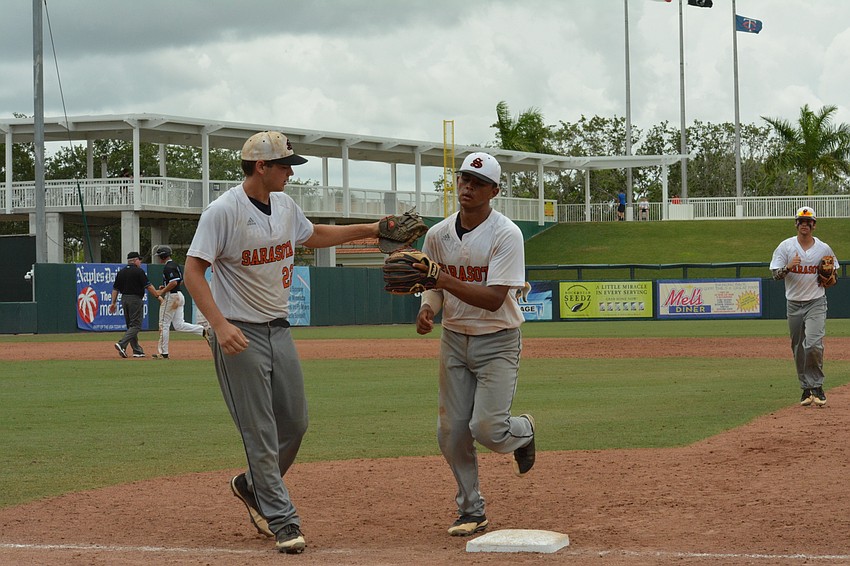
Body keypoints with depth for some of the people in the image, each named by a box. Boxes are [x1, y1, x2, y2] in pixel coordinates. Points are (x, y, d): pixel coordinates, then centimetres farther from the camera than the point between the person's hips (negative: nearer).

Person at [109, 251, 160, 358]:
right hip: (135, 299, -7)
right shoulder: (139, 271, -8)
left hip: (124, 299, 7)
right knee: (135, 325, -6)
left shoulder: (121, 272, 10)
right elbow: (148, 286, -11)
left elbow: (115, 289, 9)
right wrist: (158, 296, -5)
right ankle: (122, 344, -23)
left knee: (130, 325, 12)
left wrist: (113, 303, 12)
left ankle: (137, 350, 11)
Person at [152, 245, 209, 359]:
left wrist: (162, 291, -16)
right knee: (179, 325, 9)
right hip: (179, 296, 10)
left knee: (164, 325, -1)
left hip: (170, 297, -10)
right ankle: (204, 331, -5)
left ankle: (163, 353, 2)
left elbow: (173, 282, -26)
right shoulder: (175, 265, 16)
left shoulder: (168, 267, -16)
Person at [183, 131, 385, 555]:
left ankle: (253, 486, 33)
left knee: (295, 423, 11)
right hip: (240, 335, -8)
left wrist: (369, 230, 23)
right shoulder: (223, 211, -16)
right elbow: (193, 270, -19)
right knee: (261, 432, -5)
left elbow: (313, 235, 28)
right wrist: (220, 325, -29)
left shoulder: (284, 205, 8)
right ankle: (281, 520, 1)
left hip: (279, 329, 8)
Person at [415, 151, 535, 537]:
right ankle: (471, 512, 17)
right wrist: (427, 307, -12)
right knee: (451, 432, 1)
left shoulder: (506, 235, -16)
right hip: (454, 340, 5)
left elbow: (494, 299, -24)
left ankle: (522, 431, 22)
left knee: (488, 427, -15)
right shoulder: (438, 235, 1)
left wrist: (445, 280, -33)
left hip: (498, 342, -5)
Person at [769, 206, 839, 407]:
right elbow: (776, 275, -4)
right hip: (793, 304, 2)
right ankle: (807, 388, 18)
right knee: (798, 349, 6)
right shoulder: (786, 246, 0)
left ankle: (817, 386, -6)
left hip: (816, 302, -2)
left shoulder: (824, 248, 1)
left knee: (813, 344, -19)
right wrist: (788, 267, -23)